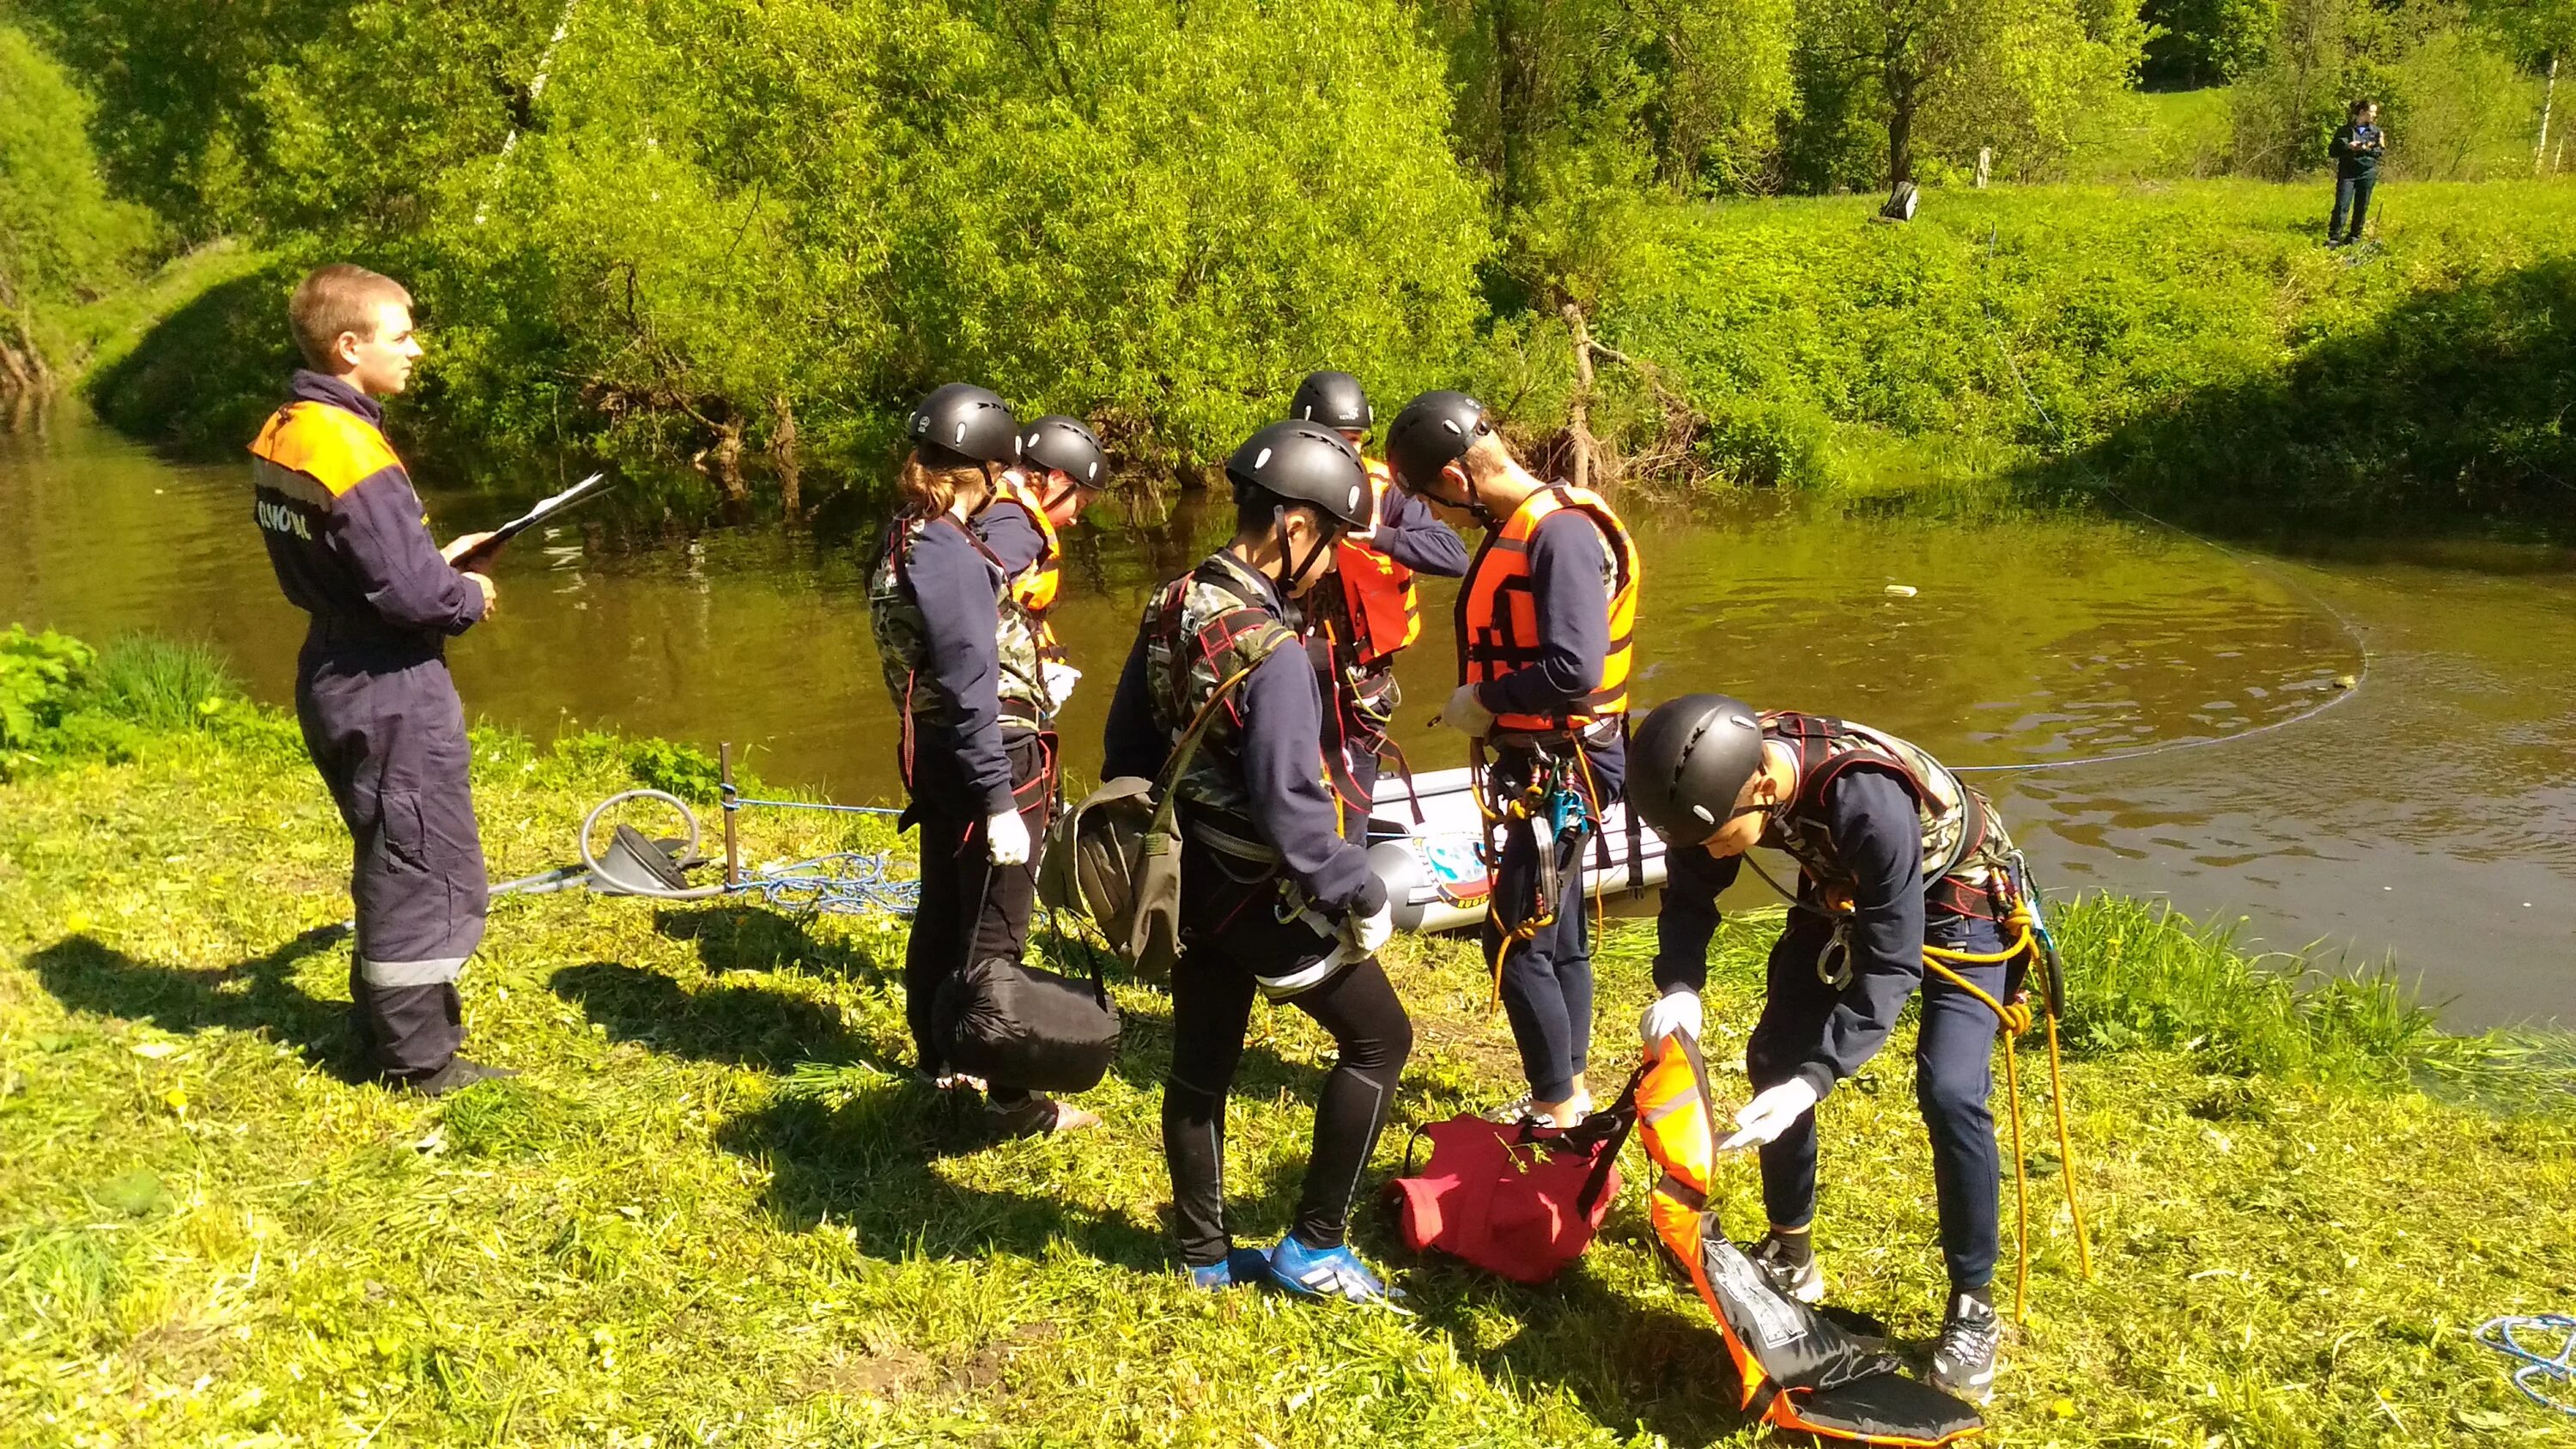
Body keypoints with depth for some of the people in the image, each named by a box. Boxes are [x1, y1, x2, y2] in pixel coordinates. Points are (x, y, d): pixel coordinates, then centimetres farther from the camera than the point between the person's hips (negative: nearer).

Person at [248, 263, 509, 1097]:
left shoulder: (281, 437, 6)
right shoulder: (349, 449, -22)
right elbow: (409, 590, -24)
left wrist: (436, 566, 9)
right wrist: (470, 596, -5)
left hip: (337, 679, 9)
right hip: (391, 692, -9)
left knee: (390, 862, 21)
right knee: (426, 867, 2)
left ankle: (383, 1027, 34)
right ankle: (418, 1059, 12)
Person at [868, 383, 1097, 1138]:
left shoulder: (906, 540, 7)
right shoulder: (951, 555, -22)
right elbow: (971, 689, -25)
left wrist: (1029, 672, 29)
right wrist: (999, 802, -25)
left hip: (937, 755, 9)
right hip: (992, 759, -9)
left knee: (945, 912, 22)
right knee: (994, 932, 0)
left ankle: (939, 1057, 38)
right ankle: (1012, 1098, 10)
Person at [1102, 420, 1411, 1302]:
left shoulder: (1168, 609, -1)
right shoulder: (1272, 653, -26)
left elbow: (1126, 746, 9)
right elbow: (1291, 811, -27)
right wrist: (1363, 898, -15)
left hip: (1188, 880, 8)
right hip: (1262, 894, -8)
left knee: (1200, 1065, 17)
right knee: (1378, 1039, 7)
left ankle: (1204, 1254, 31)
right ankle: (1312, 1249, 11)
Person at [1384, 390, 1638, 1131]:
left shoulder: (1563, 533, -21)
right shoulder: (1515, 528, 8)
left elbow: (1575, 669, -29)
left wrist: (1485, 701, -17)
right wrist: (1480, 701, 1)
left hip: (1563, 772, -10)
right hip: (1542, 766, 10)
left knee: (1516, 944, -3)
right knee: (1560, 934, 18)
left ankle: (1556, 1106, 11)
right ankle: (1570, 1084, 32)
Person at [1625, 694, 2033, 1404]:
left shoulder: (1867, 802, -43)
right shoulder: (1726, 771, -25)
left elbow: (1889, 968, -36)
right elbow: (1691, 892, -9)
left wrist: (1814, 1080, -43)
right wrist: (1679, 988, -27)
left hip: (1955, 900, -6)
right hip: (1844, 891, 6)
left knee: (1948, 1092, -20)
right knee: (1773, 1059, 2)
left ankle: (1973, 1306, -1)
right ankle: (1791, 1257, 21)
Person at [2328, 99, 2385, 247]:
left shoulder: (2376, 131, 9)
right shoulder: (2344, 130, 4)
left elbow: (2381, 153, 5)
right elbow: (2332, 150, 3)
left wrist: (2367, 149, -13)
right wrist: (2347, 147, -13)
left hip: (2368, 173, 2)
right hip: (2347, 173, -2)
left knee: (2361, 207, 5)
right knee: (2342, 206, -11)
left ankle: (2355, 237, 16)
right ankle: (2334, 237, -10)